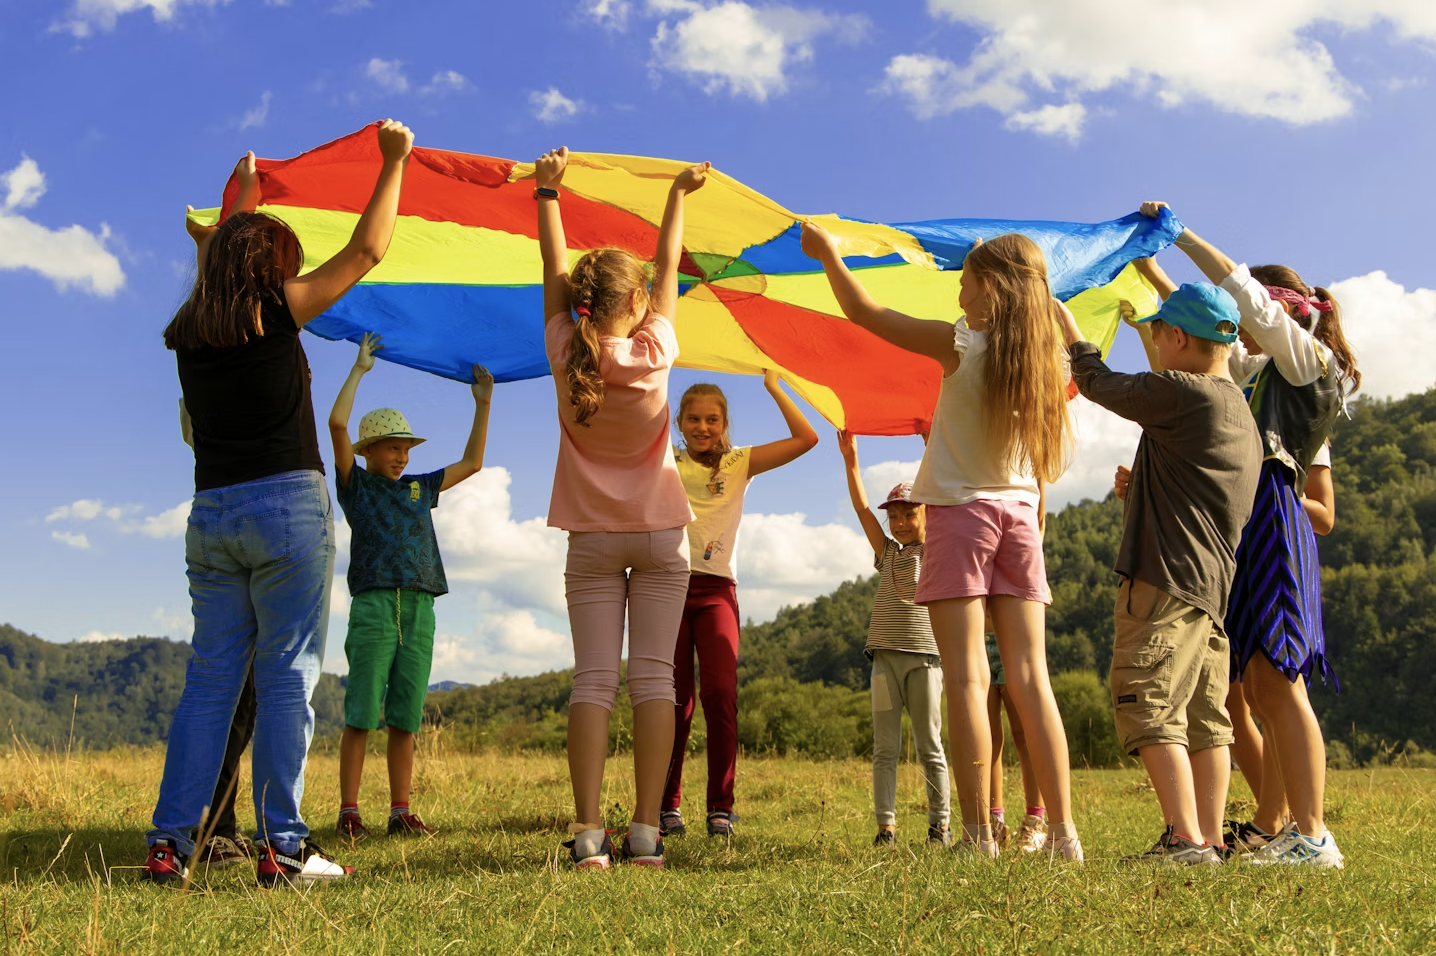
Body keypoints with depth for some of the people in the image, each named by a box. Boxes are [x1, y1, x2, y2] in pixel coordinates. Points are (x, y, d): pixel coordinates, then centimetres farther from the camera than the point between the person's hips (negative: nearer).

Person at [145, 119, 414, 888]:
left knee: (210, 677, 8)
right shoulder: (275, 311, -3)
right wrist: (393, 162, 11)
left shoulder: (189, 331, 12)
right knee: (286, 675, -3)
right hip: (286, 507, -6)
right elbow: (365, 251, 2)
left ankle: (169, 841, 7)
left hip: (210, 515, 6)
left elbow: (222, 258, 33)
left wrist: (243, 193, 48)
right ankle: (281, 846, -3)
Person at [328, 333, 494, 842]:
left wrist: (483, 404, 21)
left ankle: (401, 812, 8)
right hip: (373, 606, -4)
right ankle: (349, 813, -2)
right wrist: (359, 369, 0)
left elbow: (472, 462, 26)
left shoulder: (419, 488, 21)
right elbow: (337, 424, -4)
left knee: (405, 719, 5)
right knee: (361, 715, -6)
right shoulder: (356, 485, 8)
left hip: (419, 609, 4)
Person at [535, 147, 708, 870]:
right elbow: (669, 269, 5)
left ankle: (588, 832, -10)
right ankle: (645, 831, -6)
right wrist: (678, 194, 18)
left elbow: (553, 272, 6)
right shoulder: (654, 351, -9)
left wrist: (547, 192, 18)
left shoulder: (566, 354, -7)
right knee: (653, 676, -2)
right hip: (659, 535, -1)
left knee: (593, 679, -3)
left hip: (592, 539, 1)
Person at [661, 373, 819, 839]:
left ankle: (721, 808, -6)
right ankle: (667, 806, 7)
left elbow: (806, 438, 4)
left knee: (720, 695, -13)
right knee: (675, 699, -2)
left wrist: (773, 386, 5)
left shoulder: (739, 464, 11)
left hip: (716, 589, 0)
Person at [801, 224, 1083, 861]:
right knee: (1030, 677, 4)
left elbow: (863, 313, -2)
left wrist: (827, 254, 13)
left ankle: (978, 834, -8)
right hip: (1020, 514, 5)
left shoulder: (961, 345, -8)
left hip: (961, 511, -5)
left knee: (966, 677, -6)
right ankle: (1064, 832, 2)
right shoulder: (1047, 359, 4)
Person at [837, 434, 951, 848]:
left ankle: (940, 824, 8)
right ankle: (885, 825, 2)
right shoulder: (888, 552, 14)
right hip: (885, 655, 3)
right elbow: (862, 508, 6)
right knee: (885, 748, 1)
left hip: (924, 656, -3)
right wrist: (850, 459, -2)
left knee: (929, 746, 2)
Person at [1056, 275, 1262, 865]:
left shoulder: (1180, 392, -11)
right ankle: (1210, 839, 10)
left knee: (1149, 708, -10)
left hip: (1167, 579, -10)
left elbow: (1099, 384, 2)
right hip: (1215, 584, 10)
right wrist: (1143, 486, 38)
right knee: (1204, 717, 9)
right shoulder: (1240, 412, 18)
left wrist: (1069, 331, 18)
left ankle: (1186, 840, -14)